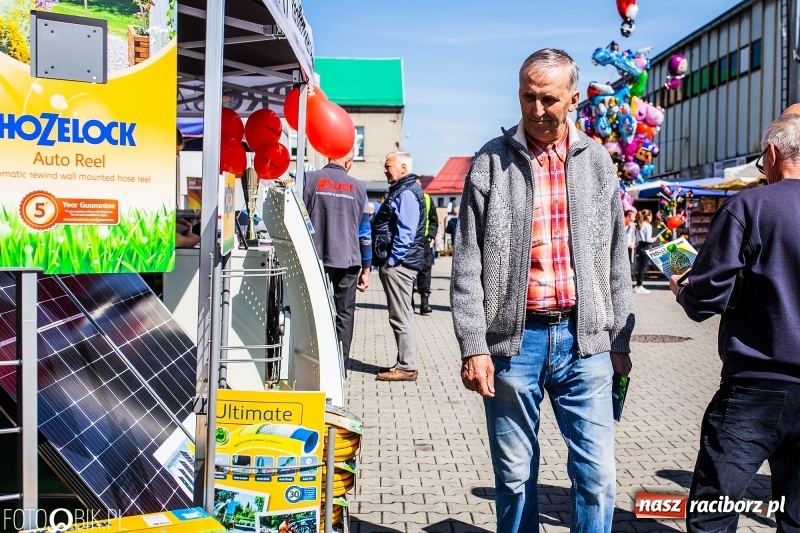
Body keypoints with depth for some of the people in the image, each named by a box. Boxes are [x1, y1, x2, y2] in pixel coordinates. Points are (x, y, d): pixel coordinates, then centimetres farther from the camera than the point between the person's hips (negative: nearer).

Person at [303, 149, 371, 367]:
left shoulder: (309, 179, -1)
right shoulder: (358, 187, 3)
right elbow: (365, 232, 6)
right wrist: (366, 270, 13)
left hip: (315, 259, 0)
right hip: (348, 261, 0)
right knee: (344, 315, 8)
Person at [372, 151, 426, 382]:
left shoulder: (406, 193, -13)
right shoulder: (400, 191, 19)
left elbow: (406, 232, -21)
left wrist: (392, 259, -19)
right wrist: (385, 260, 20)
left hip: (399, 263, -11)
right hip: (396, 263, 11)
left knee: (400, 317, -6)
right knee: (400, 315, 14)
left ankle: (407, 367, -1)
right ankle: (404, 363, 21)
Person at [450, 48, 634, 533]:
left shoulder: (596, 161, 8)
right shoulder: (492, 161, 0)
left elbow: (616, 258, 11)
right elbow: (468, 265, -3)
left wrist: (620, 340, 9)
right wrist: (473, 346, -8)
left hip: (584, 339, 2)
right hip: (514, 338, -1)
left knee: (598, 475, 3)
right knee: (515, 476, 10)